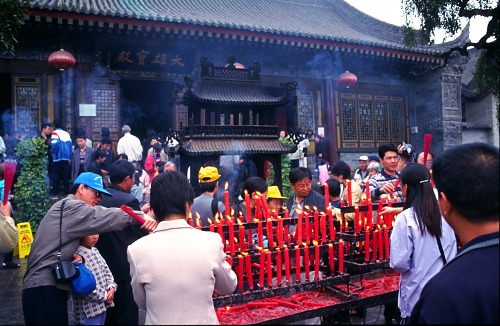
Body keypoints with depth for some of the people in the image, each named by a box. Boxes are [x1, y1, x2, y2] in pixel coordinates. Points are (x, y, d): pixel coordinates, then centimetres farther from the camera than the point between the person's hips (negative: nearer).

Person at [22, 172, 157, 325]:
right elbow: (104, 217, -24)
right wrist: (140, 216, -29)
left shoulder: (65, 207, 21)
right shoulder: (71, 207, -10)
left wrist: (74, 257, -2)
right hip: (45, 287, -10)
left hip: (48, 284, 10)